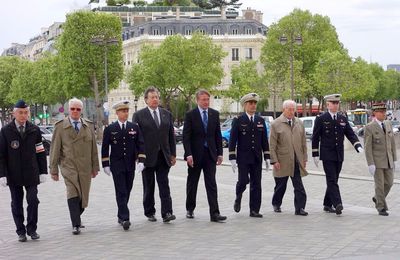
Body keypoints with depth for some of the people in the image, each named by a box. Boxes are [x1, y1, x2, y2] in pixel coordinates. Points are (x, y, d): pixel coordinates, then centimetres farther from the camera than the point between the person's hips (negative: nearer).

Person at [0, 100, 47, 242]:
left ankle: (32, 229, 10)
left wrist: (43, 171, 3)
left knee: (33, 201, -5)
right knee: (17, 204, 6)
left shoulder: (34, 130, 5)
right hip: (13, 174, -1)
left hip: (31, 173, 1)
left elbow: (41, 152, 8)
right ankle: (21, 232, 17)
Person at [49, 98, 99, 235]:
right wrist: (54, 170, -1)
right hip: (68, 166, -3)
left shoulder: (89, 125, 11)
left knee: (83, 196, 7)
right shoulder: (60, 126, 1)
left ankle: (76, 219, 29)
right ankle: (76, 225, -9)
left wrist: (95, 167, 11)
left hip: (85, 167, 3)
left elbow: (93, 147, 13)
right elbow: (55, 149, 1)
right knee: (72, 194, -14)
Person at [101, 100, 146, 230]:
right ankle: (125, 218, -13)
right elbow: (105, 148, 3)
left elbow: (140, 145, 5)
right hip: (116, 165, -3)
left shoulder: (135, 127, 7)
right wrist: (105, 165, -2)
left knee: (127, 191, 8)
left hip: (130, 165, 3)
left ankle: (121, 216, 22)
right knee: (121, 192, -9)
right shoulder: (110, 129, 1)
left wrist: (141, 161, -6)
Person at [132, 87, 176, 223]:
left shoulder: (167, 114, 10)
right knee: (148, 187, 7)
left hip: (163, 156, 2)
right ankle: (150, 213, 17)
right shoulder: (139, 115, -1)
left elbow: (171, 135, 12)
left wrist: (173, 154, 7)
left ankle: (166, 213, -6)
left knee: (164, 185, -4)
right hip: (147, 156, -2)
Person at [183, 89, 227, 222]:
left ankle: (214, 214, -7)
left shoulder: (215, 114, 6)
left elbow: (218, 135, 9)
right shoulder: (190, 115, -5)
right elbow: (186, 136, -8)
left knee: (211, 184, -4)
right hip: (195, 154, -2)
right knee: (192, 184, 11)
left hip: (210, 154, 2)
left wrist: (219, 153, 4)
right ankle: (190, 209, 27)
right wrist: (188, 154, -16)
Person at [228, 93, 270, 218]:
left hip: (257, 158, 4)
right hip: (243, 158, -3)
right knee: (243, 180, -10)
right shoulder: (238, 121, -1)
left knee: (256, 184, 3)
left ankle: (254, 210, 8)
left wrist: (267, 158, 7)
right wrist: (232, 158, -10)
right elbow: (232, 140, -4)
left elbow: (264, 140, 12)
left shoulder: (260, 121, 10)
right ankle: (238, 198, 21)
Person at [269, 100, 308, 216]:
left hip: (297, 161, 3)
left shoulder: (299, 123, 10)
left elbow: (303, 142, 14)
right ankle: (276, 204, 29)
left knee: (299, 187, -3)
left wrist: (304, 158, 10)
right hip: (282, 162, -3)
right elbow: (272, 145, -5)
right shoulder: (276, 124, -3)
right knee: (280, 186, 10)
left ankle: (299, 208, -1)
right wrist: (274, 161, -10)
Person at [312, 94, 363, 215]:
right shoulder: (321, 119, -3)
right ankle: (337, 204, -20)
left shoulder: (343, 119, 10)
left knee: (333, 180, 9)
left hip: (339, 155, 5)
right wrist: (315, 154, -5)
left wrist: (358, 146, -10)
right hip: (327, 155, -5)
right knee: (332, 180, -12)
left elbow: (350, 134, 8)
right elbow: (315, 138, -2)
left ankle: (327, 205, 18)